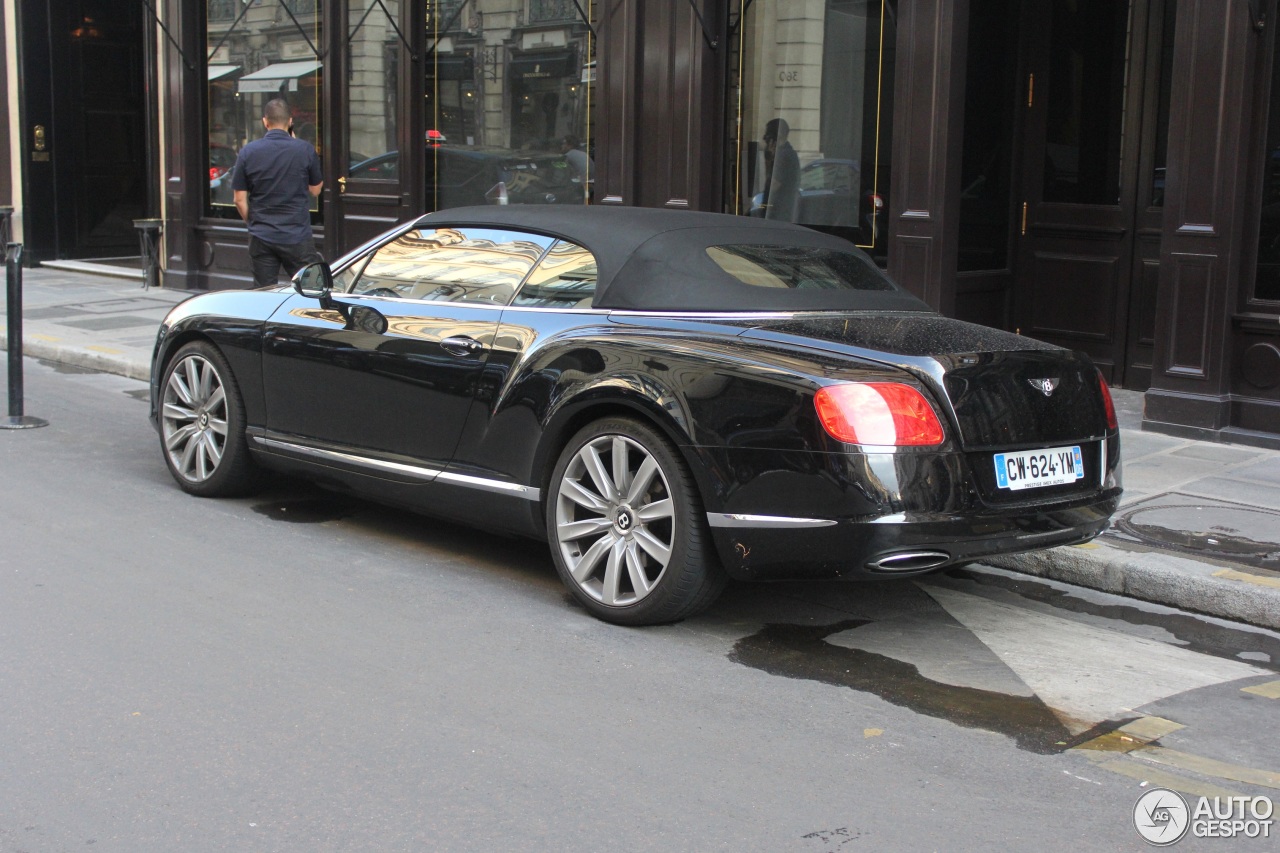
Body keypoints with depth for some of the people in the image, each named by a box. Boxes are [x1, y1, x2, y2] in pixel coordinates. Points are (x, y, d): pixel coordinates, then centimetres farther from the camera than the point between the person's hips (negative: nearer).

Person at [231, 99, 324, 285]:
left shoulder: (248, 152, -3)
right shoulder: (305, 150, -6)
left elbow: (239, 199, 0)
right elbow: (315, 190, 9)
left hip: (261, 237, 2)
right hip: (298, 236, -1)